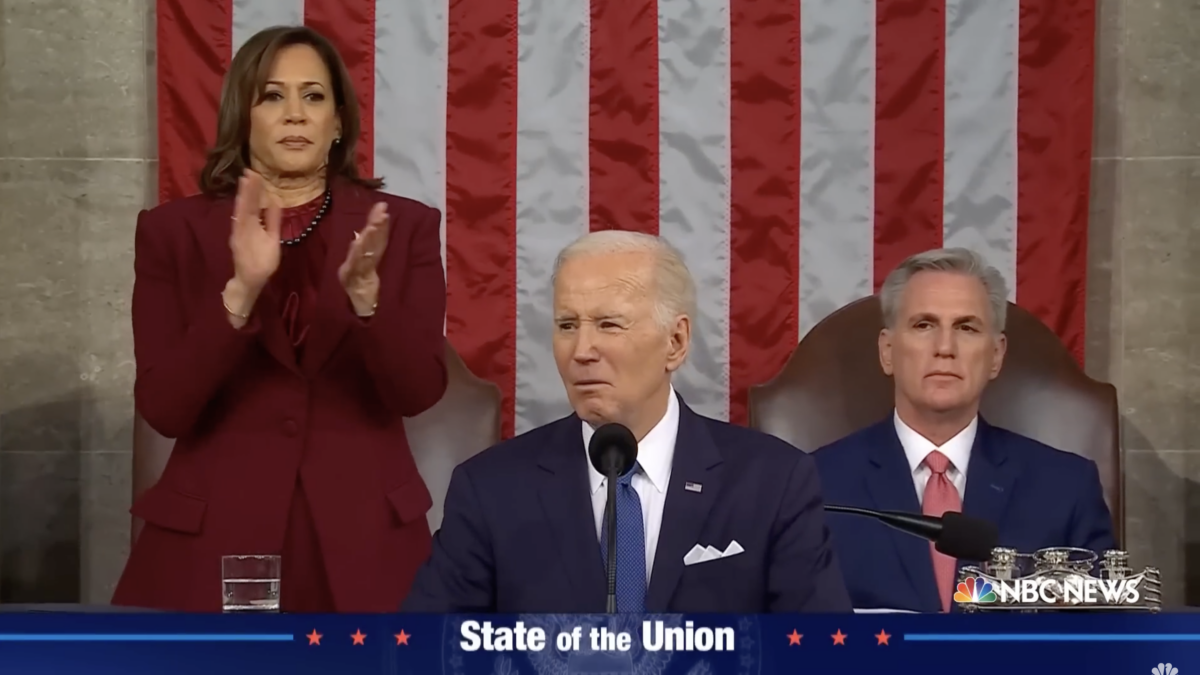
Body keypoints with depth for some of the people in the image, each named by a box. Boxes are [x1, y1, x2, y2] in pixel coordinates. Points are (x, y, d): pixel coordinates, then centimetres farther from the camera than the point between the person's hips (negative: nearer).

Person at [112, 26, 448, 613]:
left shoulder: (403, 226, 4)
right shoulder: (174, 231, 2)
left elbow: (419, 390, -5)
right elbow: (162, 408, -7)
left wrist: (364, 290, -21)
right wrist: (241, 290, -20)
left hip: (362, 540, 1)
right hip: (213, 541, 0)